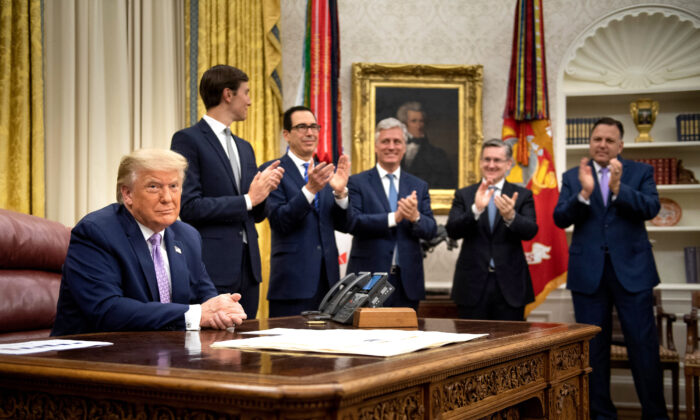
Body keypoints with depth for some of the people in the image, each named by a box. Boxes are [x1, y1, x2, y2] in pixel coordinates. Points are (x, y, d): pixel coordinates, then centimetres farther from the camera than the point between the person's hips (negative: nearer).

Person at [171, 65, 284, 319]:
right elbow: (189, 207, -14)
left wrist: (264, 189, 1)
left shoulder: (244, 147, 19)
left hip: (248, 267, 7)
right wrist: (248, 199, -11)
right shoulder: (188, 140, -4)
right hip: (213, 269, -7)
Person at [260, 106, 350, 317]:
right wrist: (310, 190, -24)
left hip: (327, 278, 6)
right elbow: (278, 221, -13)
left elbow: (343, 225, 9)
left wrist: (340, 192, -9)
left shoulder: (325, 172, 15)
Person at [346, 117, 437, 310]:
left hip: (407, 281, 3)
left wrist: (416, 217, -18)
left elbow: (431, 231, 4)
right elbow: (351, 222, -12)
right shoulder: (357, 182, 2)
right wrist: (393, 218, -20)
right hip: (368, 280, -3)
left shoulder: (419, 186, 12)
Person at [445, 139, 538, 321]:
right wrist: (476, 209, -24)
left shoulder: (522, 195, 6)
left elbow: (530, 231, -9)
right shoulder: (464, 195, 6)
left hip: (510, 285, 0)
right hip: (472, 285, 0)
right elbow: (452, 230, -7)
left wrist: (511, 216, -30)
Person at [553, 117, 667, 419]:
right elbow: (560, 218, -4)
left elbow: (651, 208, -11)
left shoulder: (640, 172, 5)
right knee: (593, 347, 8)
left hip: (631, 269, -1)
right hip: (588, 272, 1)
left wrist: (618, 188, -25)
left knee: (644, 345, -1)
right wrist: (584, 192, -20)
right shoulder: (573, 177, 7)